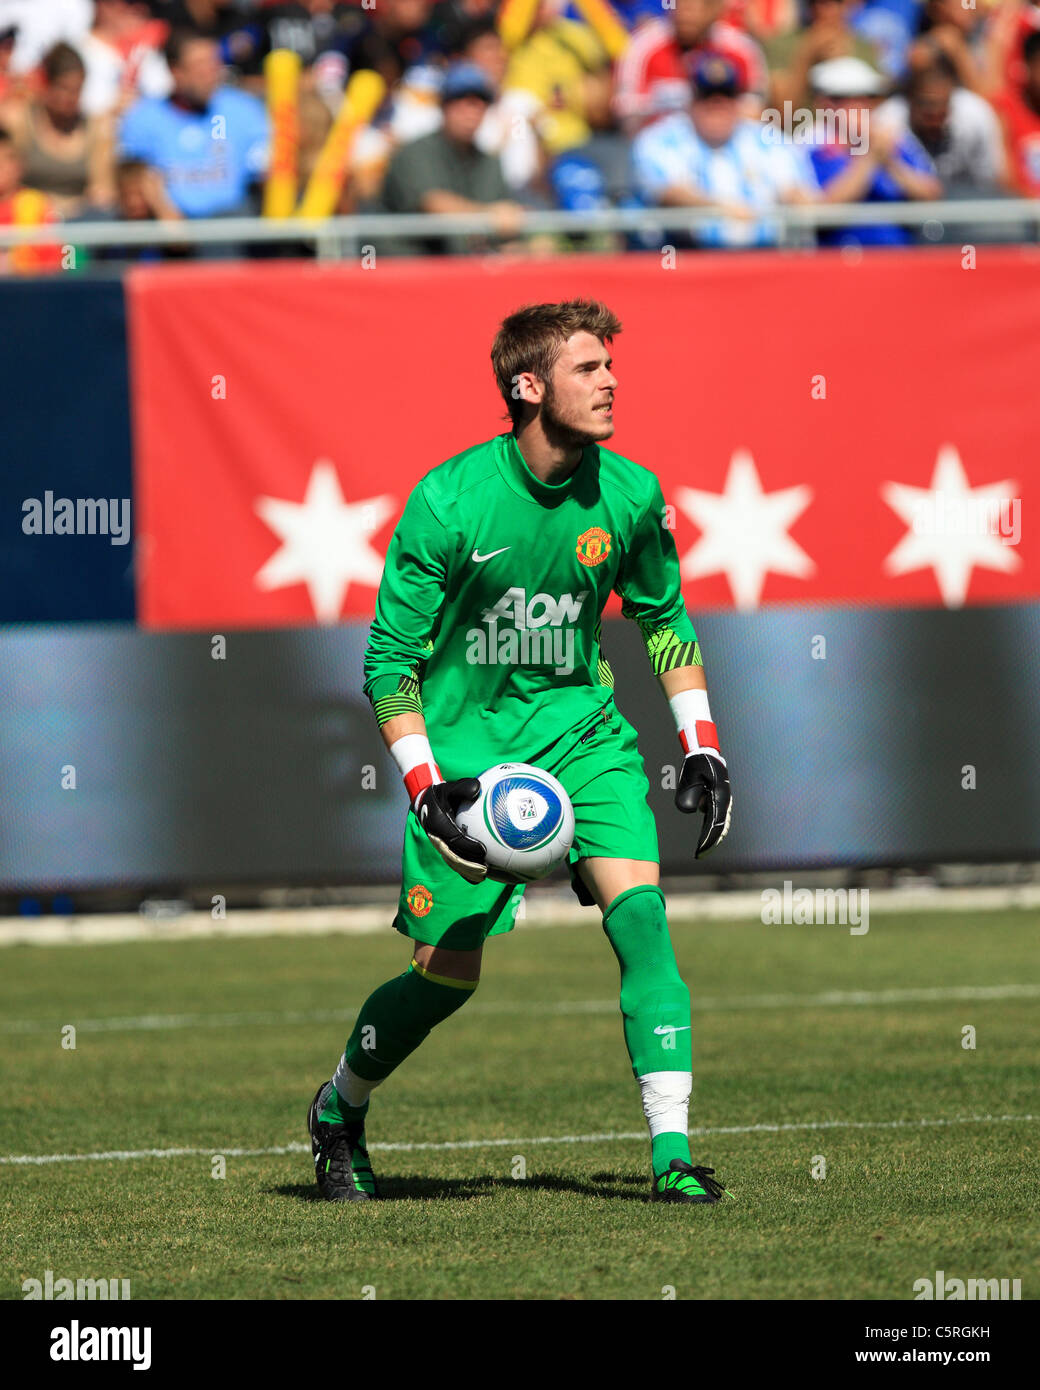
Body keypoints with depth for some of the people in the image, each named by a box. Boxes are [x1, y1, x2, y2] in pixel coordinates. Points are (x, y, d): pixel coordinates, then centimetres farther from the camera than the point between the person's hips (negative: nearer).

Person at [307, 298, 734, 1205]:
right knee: (449, 973, 1)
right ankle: (339, 1111, 30)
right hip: (465, 745, -3)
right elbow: (389, 660, -12)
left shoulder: (628, 494, -6)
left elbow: (663, 618, 13)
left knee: (640, 912, -18)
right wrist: (427, 795, -20)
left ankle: (672, 1155, -17)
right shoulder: (449, 503, -18)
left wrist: (701, 748, 7)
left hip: (582, 730, 3)